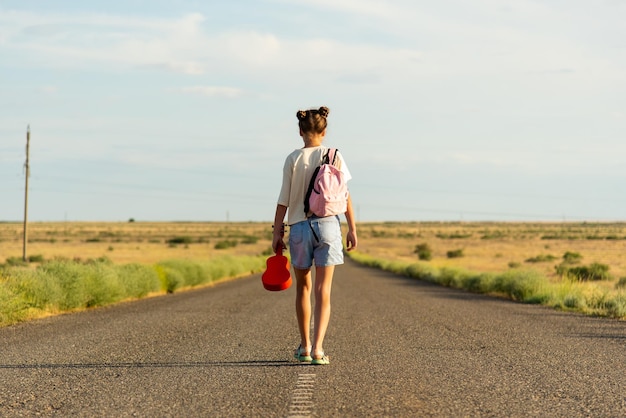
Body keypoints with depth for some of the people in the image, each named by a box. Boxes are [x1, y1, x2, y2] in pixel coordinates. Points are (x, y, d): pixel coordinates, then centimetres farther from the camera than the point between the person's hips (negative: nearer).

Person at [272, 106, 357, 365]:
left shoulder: (293, 159, -3)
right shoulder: (334, 157, 0)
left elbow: (284, 200, -3)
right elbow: (345, 196, 1)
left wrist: (277, 232, 4)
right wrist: (352, 229, 7)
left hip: (299, 227, 0)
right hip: (328, 225, 0)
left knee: (303, 288, 15)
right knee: (323, 290, -1)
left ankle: (305, 346, 22)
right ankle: (317, 348, -11)